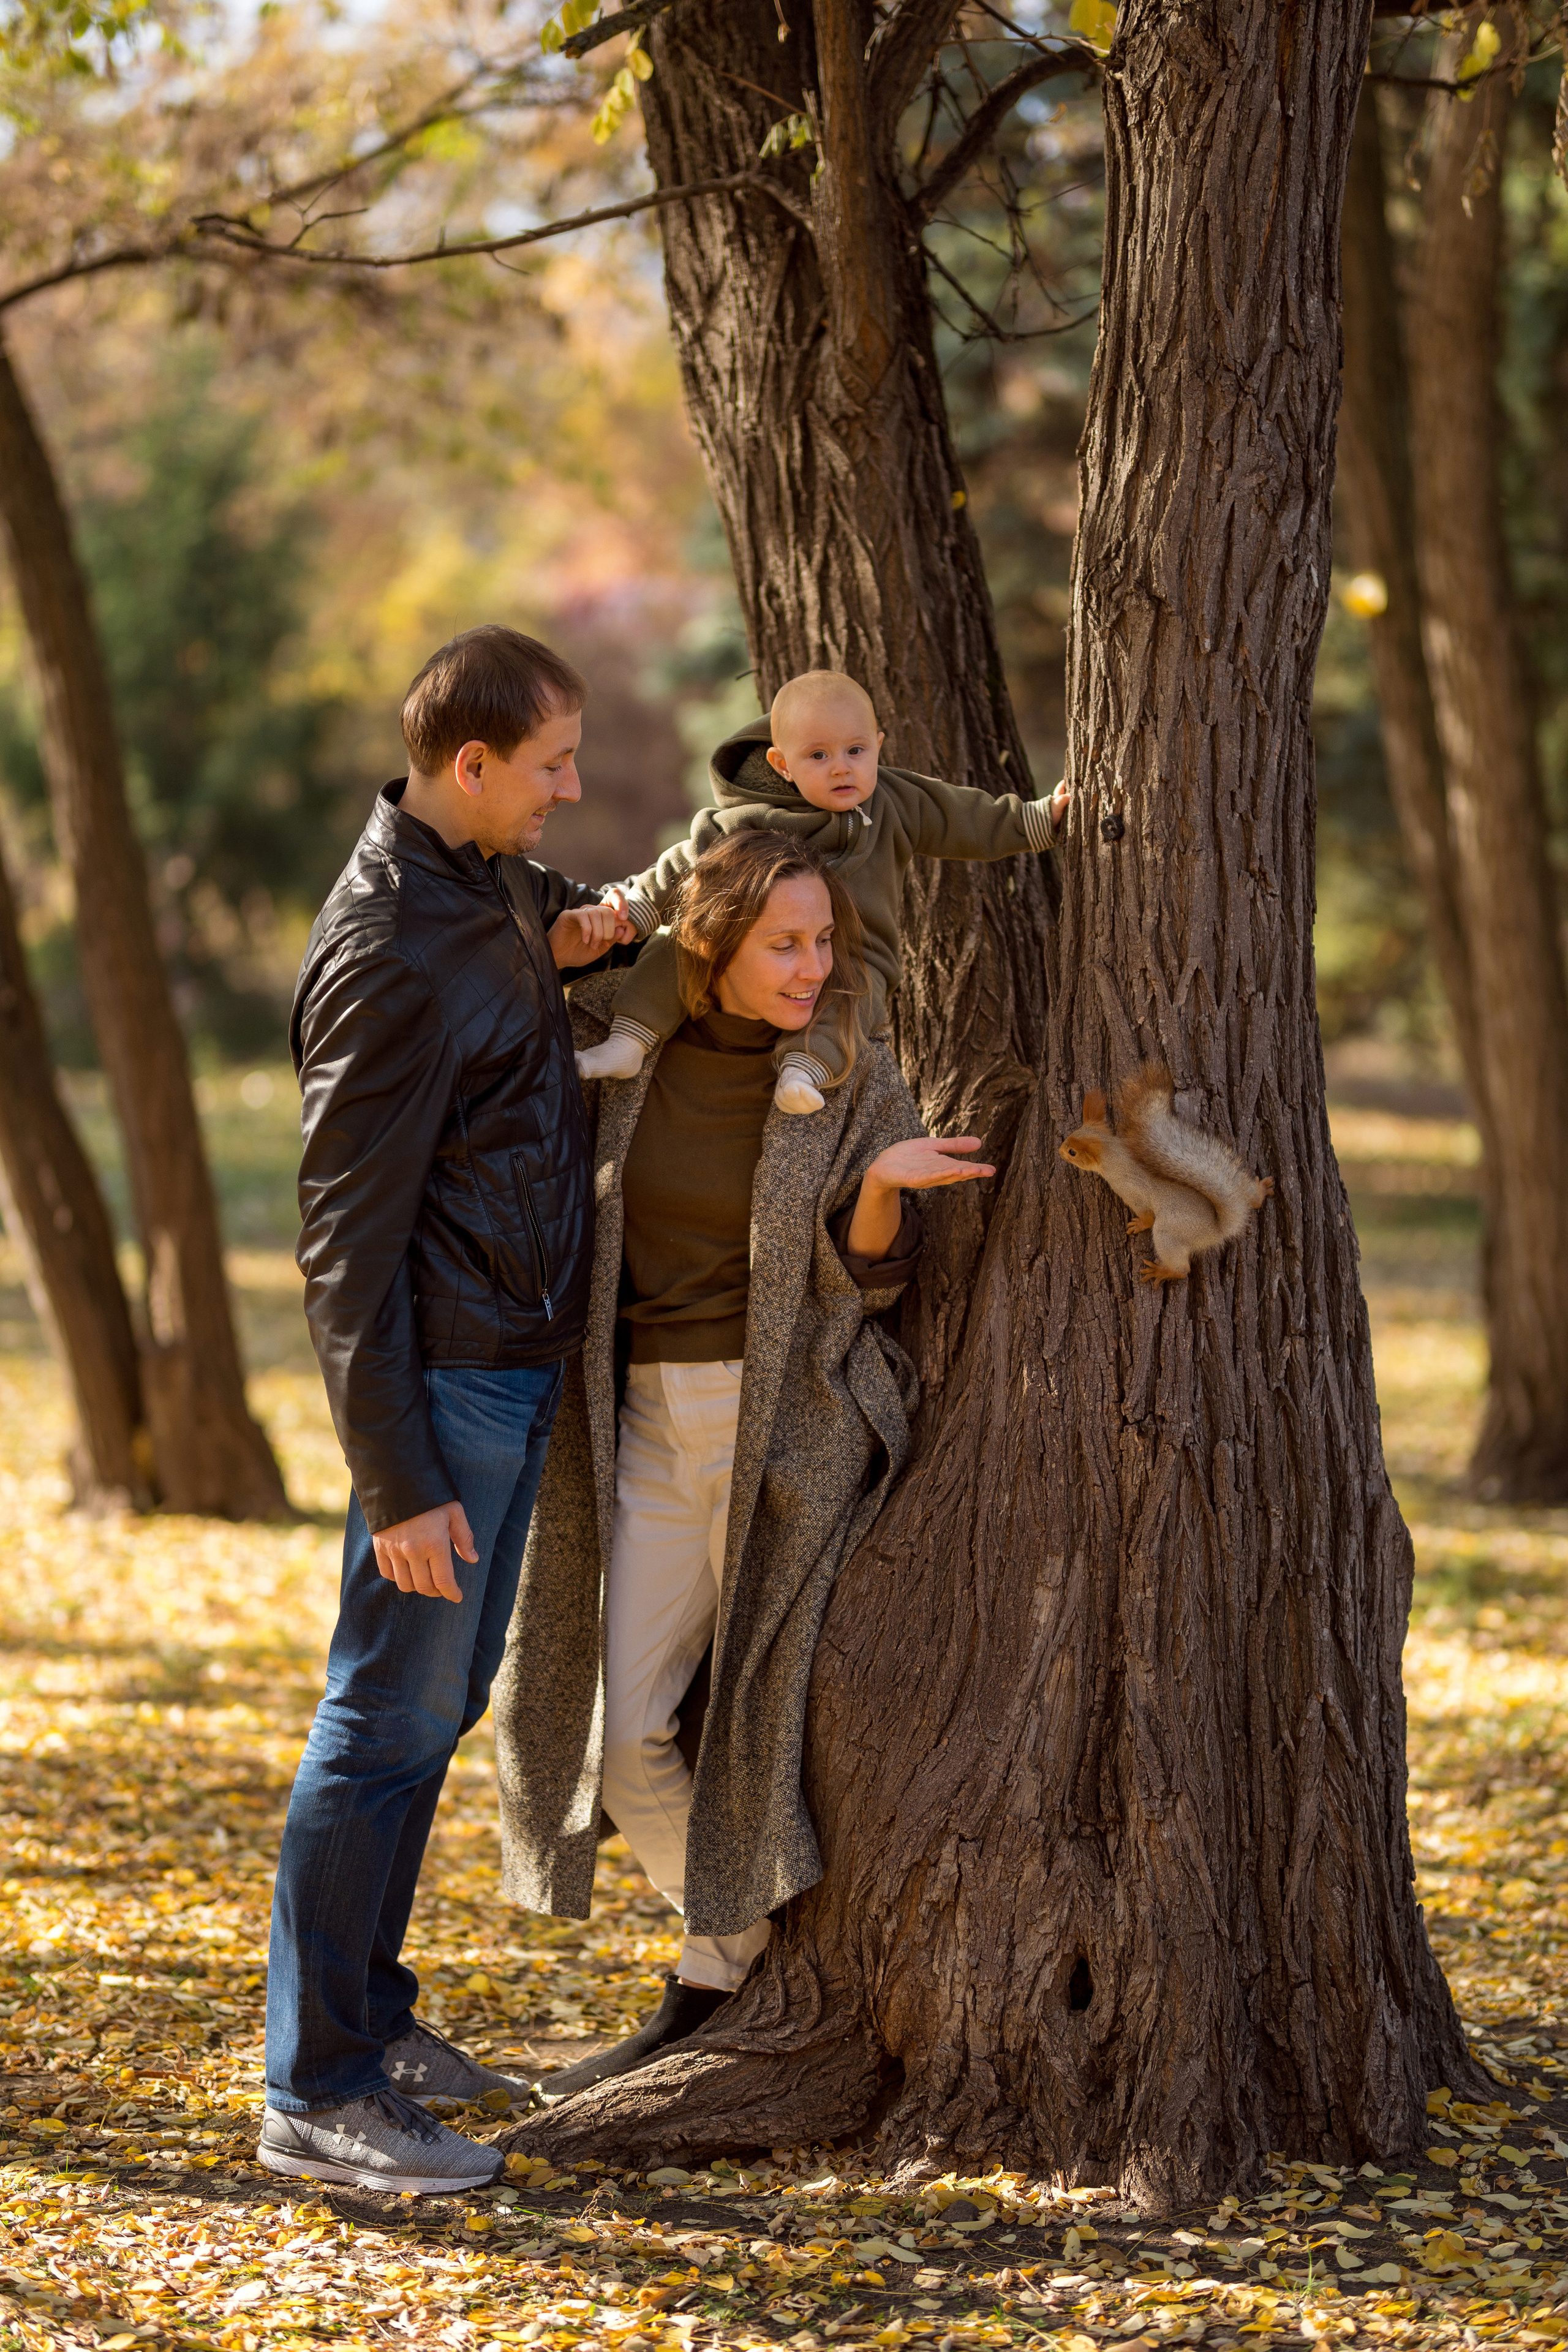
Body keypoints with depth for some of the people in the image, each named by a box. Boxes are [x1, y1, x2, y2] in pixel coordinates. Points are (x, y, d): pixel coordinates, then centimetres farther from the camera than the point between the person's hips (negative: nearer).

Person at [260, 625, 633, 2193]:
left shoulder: (496, 891, 9)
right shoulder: (390, 956, -19)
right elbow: (348, 1236, -19)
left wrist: (583, 934, 8)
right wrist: (397, 1481, -21)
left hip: (518, 1370, 9)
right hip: (446, 1376, -9)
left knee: (438, 1708, 16)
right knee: (388, 1722, -5)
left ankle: (368, 2017, 27)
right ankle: (316, 2092, 1)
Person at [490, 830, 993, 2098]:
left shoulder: (853, 1069, -6)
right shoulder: (620, 1034, -1)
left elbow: (863, 1276, -5)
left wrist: (881, 1184, -24)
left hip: (790, 1420, -4)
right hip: (647, 1420, 4)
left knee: (762, 1715, -4)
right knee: (617, 1731, 3)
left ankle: (718, 1986, 15)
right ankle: (742, 1966, 21)